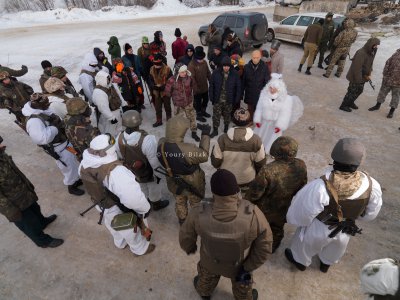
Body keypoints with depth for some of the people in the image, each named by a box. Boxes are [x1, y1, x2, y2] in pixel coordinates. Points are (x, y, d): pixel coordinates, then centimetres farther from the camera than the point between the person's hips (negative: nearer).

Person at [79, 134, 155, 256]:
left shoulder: (85, 163, -16)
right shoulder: (115, 171, -43)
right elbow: (133, 198, -47)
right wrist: (145, 209, -28)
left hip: (103, 207, 7)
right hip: (121, 211, -6)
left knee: (116, 229, 37)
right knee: (130, 231, 25)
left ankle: (120, 243, 67)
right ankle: (140, 249, 54)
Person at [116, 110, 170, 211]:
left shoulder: (119, 138, -21)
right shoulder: (147, 140, -40)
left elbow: (121, 157, -3)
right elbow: (154, 160, -27)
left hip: (132, 171, 5)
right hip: (149, 171, -5)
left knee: (142, 187, 34)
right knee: (154, 187, 26)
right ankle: (156, 203, 52)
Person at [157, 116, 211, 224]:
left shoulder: (161, 144, -23)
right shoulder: (187, 149, -40)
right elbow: (204, 156, -23)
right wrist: (205, 135, -18)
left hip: (174, 182, 5)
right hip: (192, 183, -5)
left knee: (179, 202, 32)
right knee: (196, 204, 26)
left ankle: (182, 221, 57)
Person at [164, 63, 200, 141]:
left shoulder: (189, 77, -13)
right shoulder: (172, 80, -24)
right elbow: (167, 92, -10)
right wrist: (175, 96, 2)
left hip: (189, 102, 3)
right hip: (178, 104, -3)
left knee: (192, 118, 14)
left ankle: (194, 133, 35)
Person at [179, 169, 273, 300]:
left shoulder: (199, 213, -36)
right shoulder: (253, 214, -38)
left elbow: (186, 236, -16)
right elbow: (264, 245, -22)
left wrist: (189, 248, 7)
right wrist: (248, 268, -7)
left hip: (211, 261, 1)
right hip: (240, 263, -1)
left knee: (207, 275, 37)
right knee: (242, 284, 34)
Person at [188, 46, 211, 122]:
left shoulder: (204, 62, 0)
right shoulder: (191, 65, -21)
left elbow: (208, 73, 9)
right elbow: (192, 78, -24)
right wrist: (196, 88, -25)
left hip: (205, 87, 7)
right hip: (197, 88, -7)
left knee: (206, 99, 22)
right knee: (198, 102, 9)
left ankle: (203, 111, 45)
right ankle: (198, 115, 29)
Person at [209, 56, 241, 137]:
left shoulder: (235, 74, -10)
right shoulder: (216, 73, -10)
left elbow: (238, 88, -3)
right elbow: (211, 86, -2)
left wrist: (237, 99, -6)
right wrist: (211, 97, -5)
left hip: (229, 101, 0)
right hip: (217, 100, 0)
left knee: (227, 115, 17)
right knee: (216, 116, 7)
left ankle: (226, 129, 39)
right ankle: (215, 130, 25)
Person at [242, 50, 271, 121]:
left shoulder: (264, 67, -11)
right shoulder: (246, 67, -7)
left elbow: (267, 81, -6)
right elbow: (243, 81, -1)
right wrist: (242, 93, 1)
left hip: (260, 94, -2)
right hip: (249, 94, 2)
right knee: (250, 111, 17)